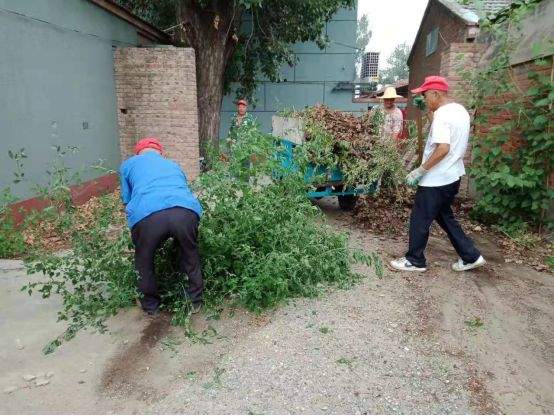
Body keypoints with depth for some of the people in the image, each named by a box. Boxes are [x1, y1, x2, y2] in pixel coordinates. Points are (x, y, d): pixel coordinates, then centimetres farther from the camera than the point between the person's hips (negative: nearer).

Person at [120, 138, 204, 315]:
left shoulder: (129, 164, 31)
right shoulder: (173, 165, 38)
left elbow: (127, 200, 33)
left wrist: (137, 227, 50)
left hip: (147, 215, -2)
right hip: (186, 211, 2)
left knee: (144, 262, 27)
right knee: (191, 258, 29)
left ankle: (151, 305, 43)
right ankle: (195, 300, 42)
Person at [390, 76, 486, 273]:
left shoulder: (442, 114, -19)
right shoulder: (461, 110, 10)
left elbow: (443, 148, -28)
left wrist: (420, 171, -24)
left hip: (436, 180, -10)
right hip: (452, 177, 10)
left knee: (419, 220, 4)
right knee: (445, 217, 21)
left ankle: (415, 261, 17)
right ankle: (470, 256, 25)